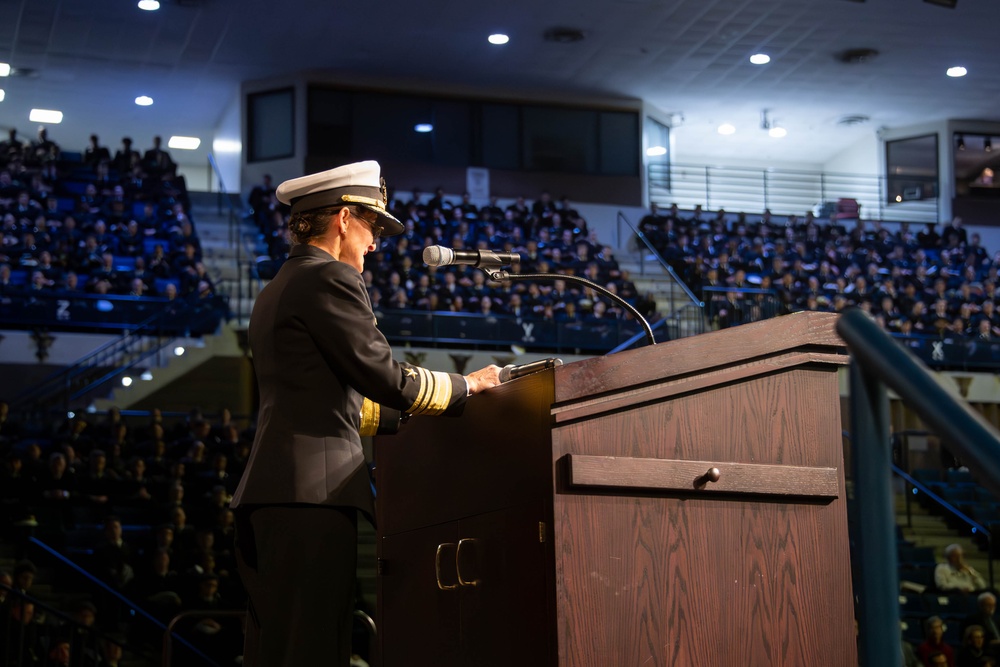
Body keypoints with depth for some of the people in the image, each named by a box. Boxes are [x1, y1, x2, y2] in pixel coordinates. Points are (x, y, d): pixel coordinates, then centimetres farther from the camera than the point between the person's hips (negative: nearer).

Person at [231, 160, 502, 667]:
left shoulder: (275, 292, 25)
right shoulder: (329, 278, -5)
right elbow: (384, 376, -10)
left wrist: (407, 409, 32)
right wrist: (465, 385, 4)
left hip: (266, 497, 10)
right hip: (312, 493, -10)